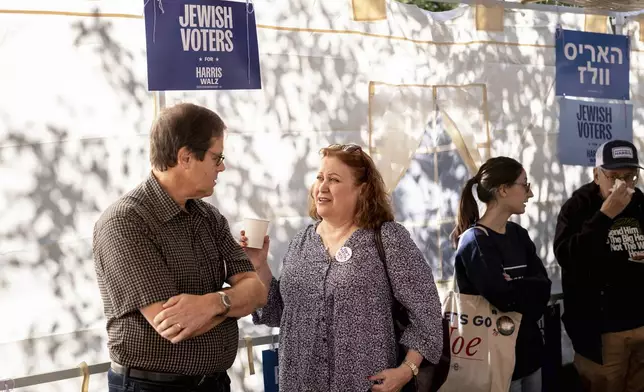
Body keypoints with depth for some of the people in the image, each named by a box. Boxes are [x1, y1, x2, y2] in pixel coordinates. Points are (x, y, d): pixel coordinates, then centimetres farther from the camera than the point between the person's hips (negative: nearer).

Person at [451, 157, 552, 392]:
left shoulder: (518, 235, 7)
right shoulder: (475, 242, -16)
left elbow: (544, 286, -2)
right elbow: (504, 297, -25)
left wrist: (516, 289, -18)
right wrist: (529, 288, -8)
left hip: (529, 347, 7)